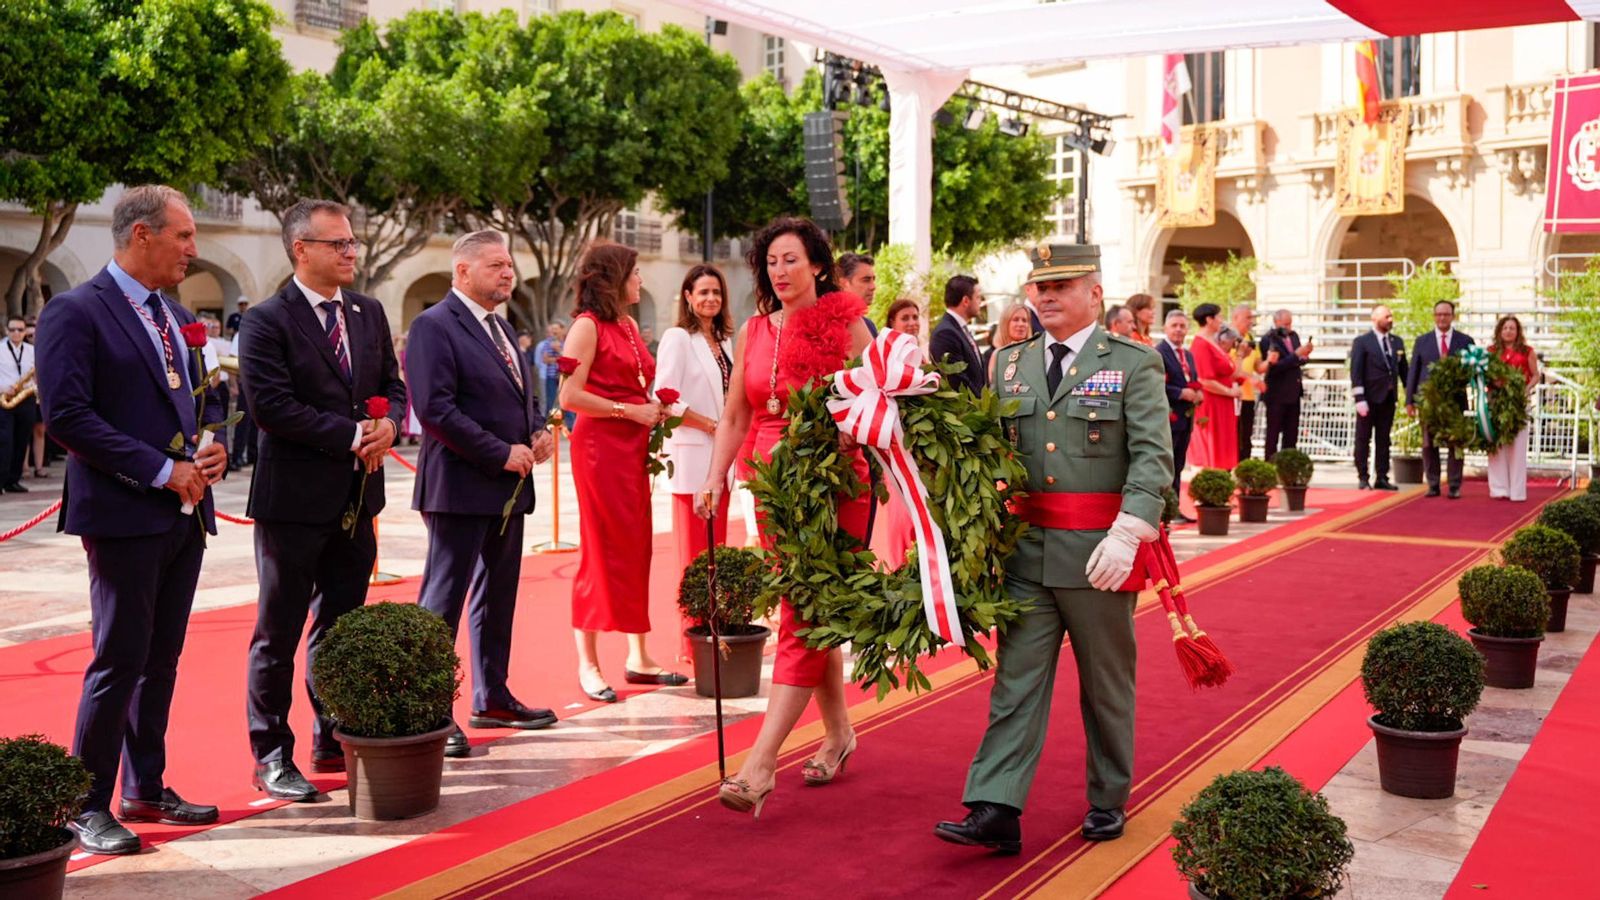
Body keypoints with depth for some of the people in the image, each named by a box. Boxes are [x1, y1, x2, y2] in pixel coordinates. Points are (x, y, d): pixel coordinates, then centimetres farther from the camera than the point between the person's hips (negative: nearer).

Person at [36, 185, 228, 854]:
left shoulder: (175, 315, 15)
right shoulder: (75, 313, -10)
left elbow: (203, 395, 24)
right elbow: (66, 416, -17)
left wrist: (212, 444, 1)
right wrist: (161, 470, -18)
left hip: (185, 514, 8)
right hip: (123, 516, -7)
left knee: (162, 660, 14)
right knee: (119, 661, -2)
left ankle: (146, 790, 26)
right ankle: (87, 807, 11)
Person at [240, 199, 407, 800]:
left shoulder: (370, 313, 11)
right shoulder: (266, 322, -9)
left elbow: (393, 386, 14)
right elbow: (271, 405, -18)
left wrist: (388, 425, -8)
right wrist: (350, 435, -18)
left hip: (356, 497, 6)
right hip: (295, 498, -6)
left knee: (342, 626, 15)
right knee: (279, 633, 4)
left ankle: (333, 743, 26)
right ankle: (271, 757, 14)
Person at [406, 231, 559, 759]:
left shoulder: (501, 328, 17)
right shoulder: (434, 326, -11)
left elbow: (524, 394, 25)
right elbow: (434, 407, -21)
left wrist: (538, 432, 3)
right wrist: (501, 453, -19)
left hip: (508, 487, 9)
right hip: (461, 487, -9)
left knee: (497, 596, 16)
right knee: (442, 600, -5)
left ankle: (491, 699, 28)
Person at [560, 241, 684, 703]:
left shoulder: (628, 324, 15)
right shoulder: (588, 324, -8)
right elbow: (570, 396, -15)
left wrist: (655, 410, 8)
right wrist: (631, 411, -14)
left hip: (633, 446, 8)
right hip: (600, 445, -8)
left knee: (636, 548, 9)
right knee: (602, 550, -4)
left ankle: (638, 657, 16)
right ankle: (588, 665, 4)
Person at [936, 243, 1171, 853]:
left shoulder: (1134, 364, -3)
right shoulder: (1011, 365, 11)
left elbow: (1153, 457, -12)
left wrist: (1126, 534, -22)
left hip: (1099, 551, -3)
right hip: (1027, 548, 4)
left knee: (1106, 685, 10)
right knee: (1016, 679, 0)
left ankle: (1108, 802, 26)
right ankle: (995, 812, 0)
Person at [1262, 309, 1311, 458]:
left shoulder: (1294, 336, 8)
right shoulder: (1268, 340, -13)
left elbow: (1298, 361, 17)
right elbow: (1274, 367, -22)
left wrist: (1304, 356, -6)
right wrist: (1296, 354, -26)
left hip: (1293, 393, 7)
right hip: (1277, 395, -7)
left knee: (1291, 435, 10)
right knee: (1273, 435, 1)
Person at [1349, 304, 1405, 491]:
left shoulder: (1397, 342, 11)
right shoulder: (1362, 342, -4)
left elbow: (1403, 369, 12)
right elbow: (1356, 372, -9)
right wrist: (1359, 399, -17)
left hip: (1389, 398, 5)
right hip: (1369, 398, -5)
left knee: (1384, 439, 8)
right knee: (1363, 439, 2)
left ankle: (1382, 478, 12)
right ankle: (1363, 478, 7)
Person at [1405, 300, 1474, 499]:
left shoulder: (1465, 341, 6)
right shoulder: (1422, 341, 9)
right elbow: (1413, 371, 7)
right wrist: (1410, 400, 2)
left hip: (1456, 399, -1)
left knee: (1456, 443, 0)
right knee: (1429, 444, 4)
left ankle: (1455, 487, 5)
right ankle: (1433, 485, 11)